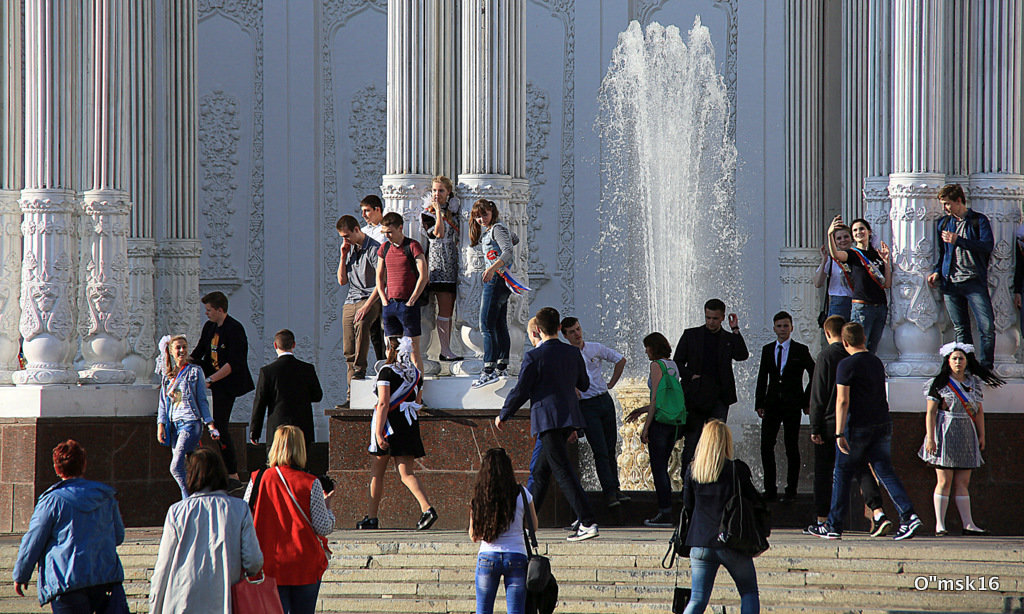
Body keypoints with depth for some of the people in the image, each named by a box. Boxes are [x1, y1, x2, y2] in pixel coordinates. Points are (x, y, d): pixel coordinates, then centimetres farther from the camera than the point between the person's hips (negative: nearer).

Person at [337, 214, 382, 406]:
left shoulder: (374, 249, -7)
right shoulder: (350, 249, 16)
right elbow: (342, 280, 16)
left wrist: (367, 305, -21)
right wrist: (343, 256, 5)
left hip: (370, 298, -6)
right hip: (350, 301, 6)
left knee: (361, 324, -38)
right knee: (349, 351, -1)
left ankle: (360, 369, -36)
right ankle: (351, 396, 1)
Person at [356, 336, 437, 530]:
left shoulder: (387, 372, -10)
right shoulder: (416, 373, 9)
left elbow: (384, 404, -17)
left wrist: (378, 433, -19)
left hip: (389, 422, -5)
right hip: (410, 426, 5)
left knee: (376, 473, 8)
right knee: (406, 473, 1)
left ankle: (372, 518, 12)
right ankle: (427, 508, -20)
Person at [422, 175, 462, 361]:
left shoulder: (453, 208, 13)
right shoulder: (428, 213, -3)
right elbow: (439, 234, -17)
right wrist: (438, 210, -16)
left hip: (454, 262, 6)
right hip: (438, 260, -6)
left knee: (450, 309, 5)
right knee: (445, 307, -10)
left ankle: (447, 349, 7)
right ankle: (445, 351, -10)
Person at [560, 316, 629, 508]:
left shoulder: (596, 348, 5)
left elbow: (620, 360, 18)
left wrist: (612, 383, 13)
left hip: (605, 400, 4)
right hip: (586, 405, -4)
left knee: (610, 449, 7)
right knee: (601, 451, -10)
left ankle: (615, 489, 13)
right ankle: (609, 492, -9)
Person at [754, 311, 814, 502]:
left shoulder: (801, 350, 0)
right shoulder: (767, 350, 10)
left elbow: (814, 375, 5)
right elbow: (762, 379, 10)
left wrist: (807, 401, 0)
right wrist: (759, 404, 3)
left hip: (792, 405, -3)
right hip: (772, 404, 3)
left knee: (792, 447, 1)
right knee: (766, 446, -3)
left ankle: (791, 491, 7)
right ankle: (770, 490, 4)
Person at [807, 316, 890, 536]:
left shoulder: (825, 356, -8)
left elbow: (818, 396, -9)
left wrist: (815, 428, -6)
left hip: (830, 424, -4)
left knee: (823, 473, 7)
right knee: (861, 469, 3)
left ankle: (822, 521, 13)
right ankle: (879, 514, -15)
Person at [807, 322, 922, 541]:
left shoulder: (847, 365, -10)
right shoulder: (876, 363, 13)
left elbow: (842, 401, -16)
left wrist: (839, 433, -17)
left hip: (858, 425, -6)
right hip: (883, 424, 6)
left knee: (842, 475, 6)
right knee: (885, 472, 3)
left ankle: (834, 526, 12)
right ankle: (909, 516, -15)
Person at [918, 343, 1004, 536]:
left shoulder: (974, 384, 12)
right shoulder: (940, 384, -2)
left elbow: (979, 412, 17)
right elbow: (931, 413, -6)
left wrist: (981, 435, 10)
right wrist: (930, 438, -13)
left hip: (966, 436, 4)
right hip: (945, 435, -4)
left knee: (963, 483, 4)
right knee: (944, 482, -6)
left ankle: (968, 524, 2)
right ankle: (940, 525, -3)